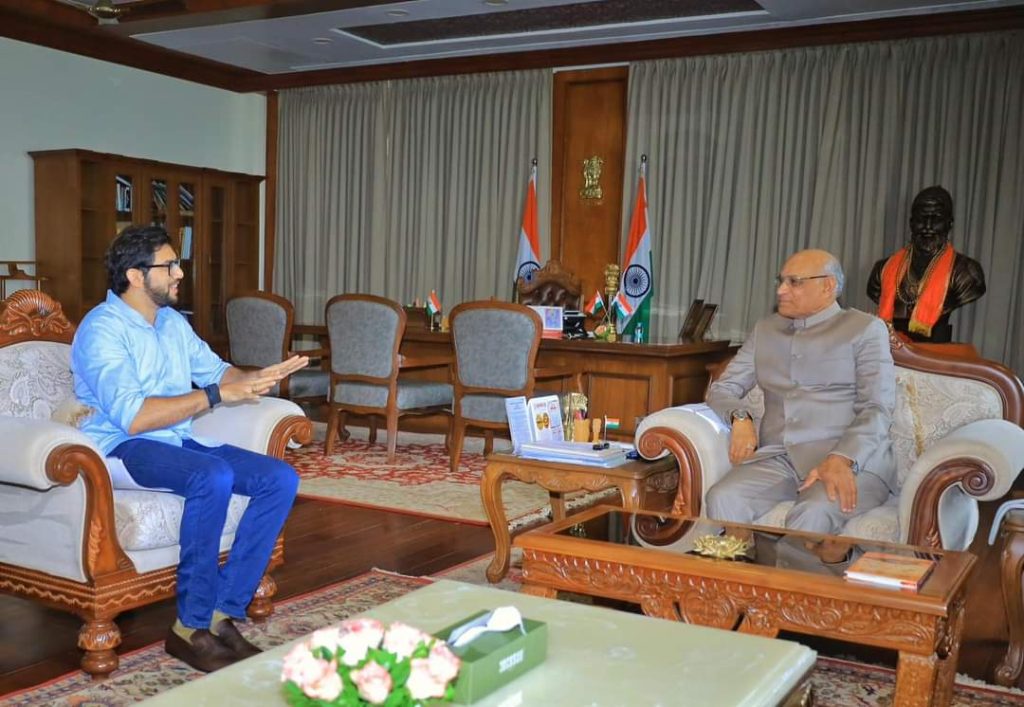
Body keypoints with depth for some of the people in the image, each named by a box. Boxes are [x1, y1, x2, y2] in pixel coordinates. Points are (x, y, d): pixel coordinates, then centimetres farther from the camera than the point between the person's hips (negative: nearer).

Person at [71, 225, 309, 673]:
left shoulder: (172, 322, 13)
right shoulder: (102, 329, -13)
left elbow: (216, 370, 21)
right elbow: (133, 417, -24)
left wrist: (258, 378, 0)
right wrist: (215, 395, -22)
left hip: (179, 441, 8)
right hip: (123, 447, -8)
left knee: (281, 479, -12)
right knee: (214, 477, -36)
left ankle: (222, 612, -12)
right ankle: (191, 627, -22)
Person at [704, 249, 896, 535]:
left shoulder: (865, 329, 8)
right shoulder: (765, 330, 23)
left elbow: (878, 409, -3)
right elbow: (722, 388, 20)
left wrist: (842, 460, -21)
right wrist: (740, 417, -4)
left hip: (853, 460, -3)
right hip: (777, 457, 4)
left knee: (813, 514, -37)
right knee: (723, 499, -28)